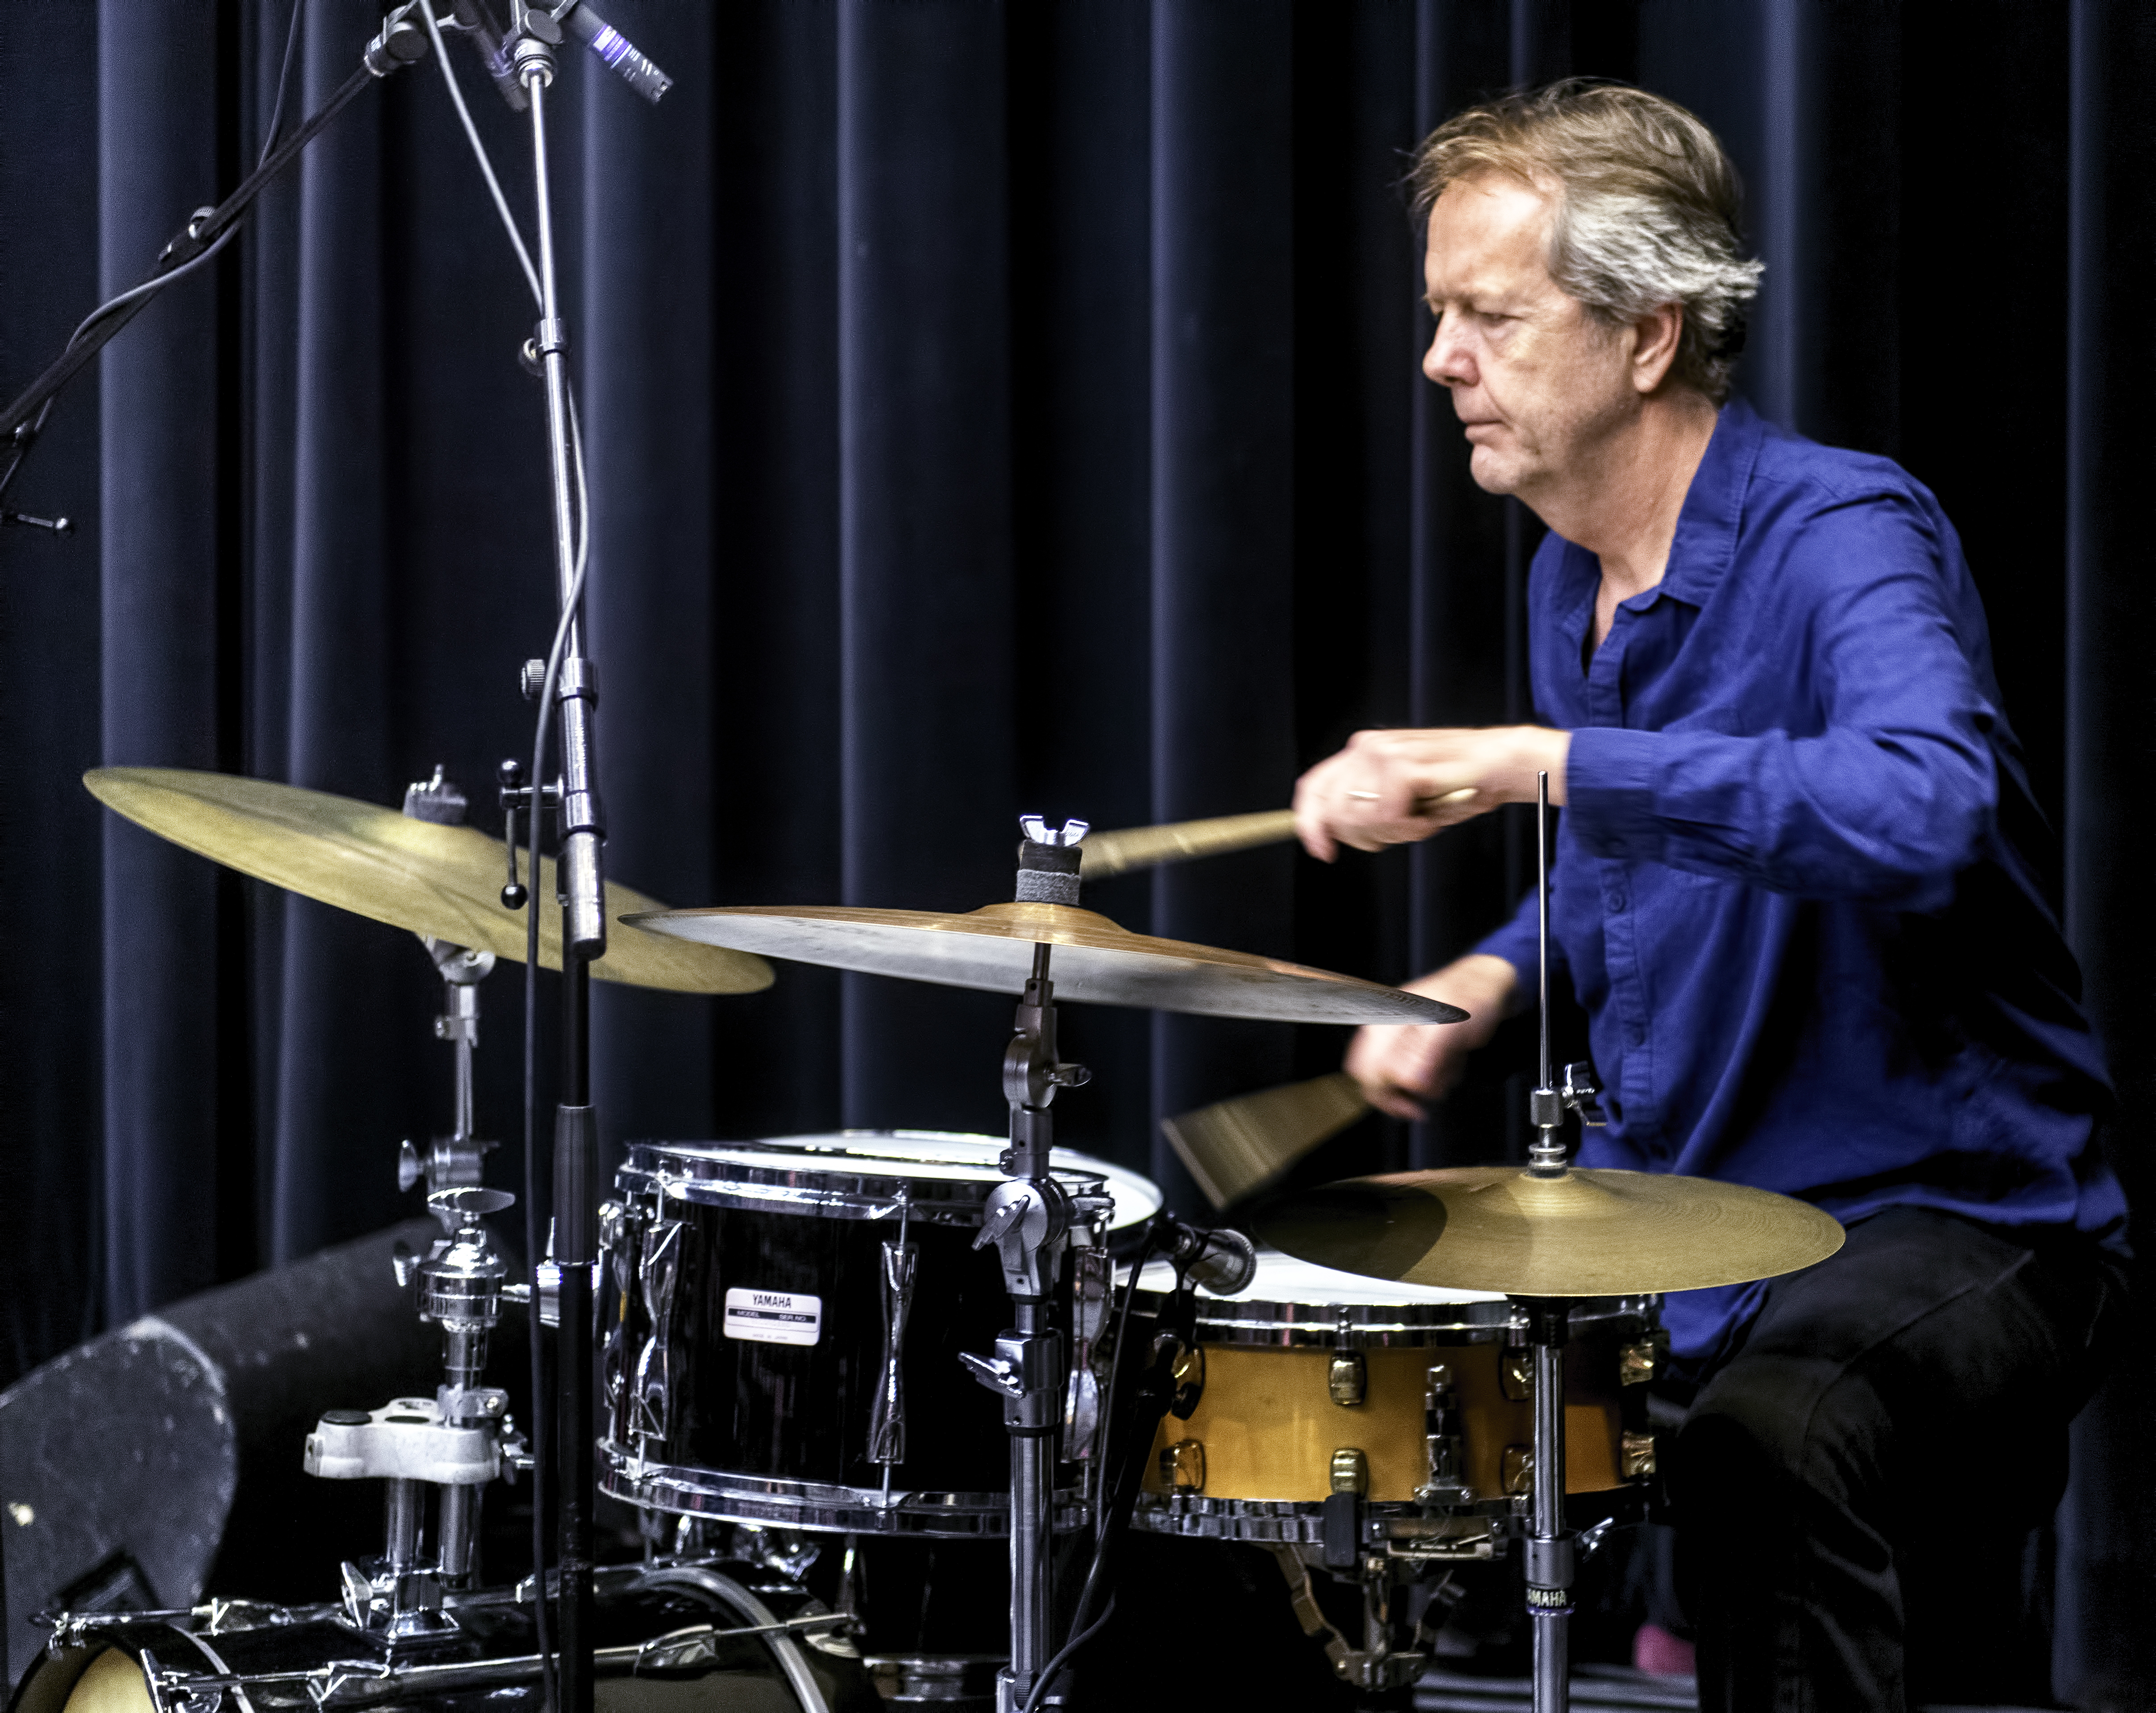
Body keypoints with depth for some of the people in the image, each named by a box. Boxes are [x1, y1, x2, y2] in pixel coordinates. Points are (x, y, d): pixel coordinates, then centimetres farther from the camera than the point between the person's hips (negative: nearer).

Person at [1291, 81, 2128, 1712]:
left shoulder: (1840, 534, -18)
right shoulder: (1570, 583, 9)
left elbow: (1928, 808, -40)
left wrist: (1533, 763, -42)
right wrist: (1490, 979, 8)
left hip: (1942, 1224, -9)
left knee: (1761, 1444, -38)